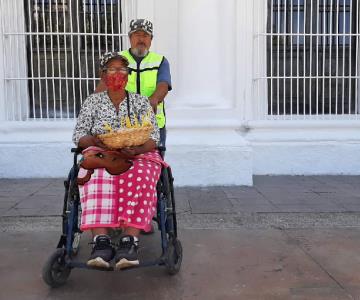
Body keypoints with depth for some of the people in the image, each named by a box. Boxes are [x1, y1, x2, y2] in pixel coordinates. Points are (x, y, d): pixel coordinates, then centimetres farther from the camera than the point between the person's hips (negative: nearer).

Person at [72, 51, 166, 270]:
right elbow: (79, 135, 7)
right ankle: (101, 241, -45)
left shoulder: (141, 102, 13)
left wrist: (138, 149, -21)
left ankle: (130, 240, -45)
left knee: (138, 176, -37)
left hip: (138, 155, 0)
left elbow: (154, 138, 2)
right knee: (97, 176, -37)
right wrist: (94, 141, -17)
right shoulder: (92, 102, 16)